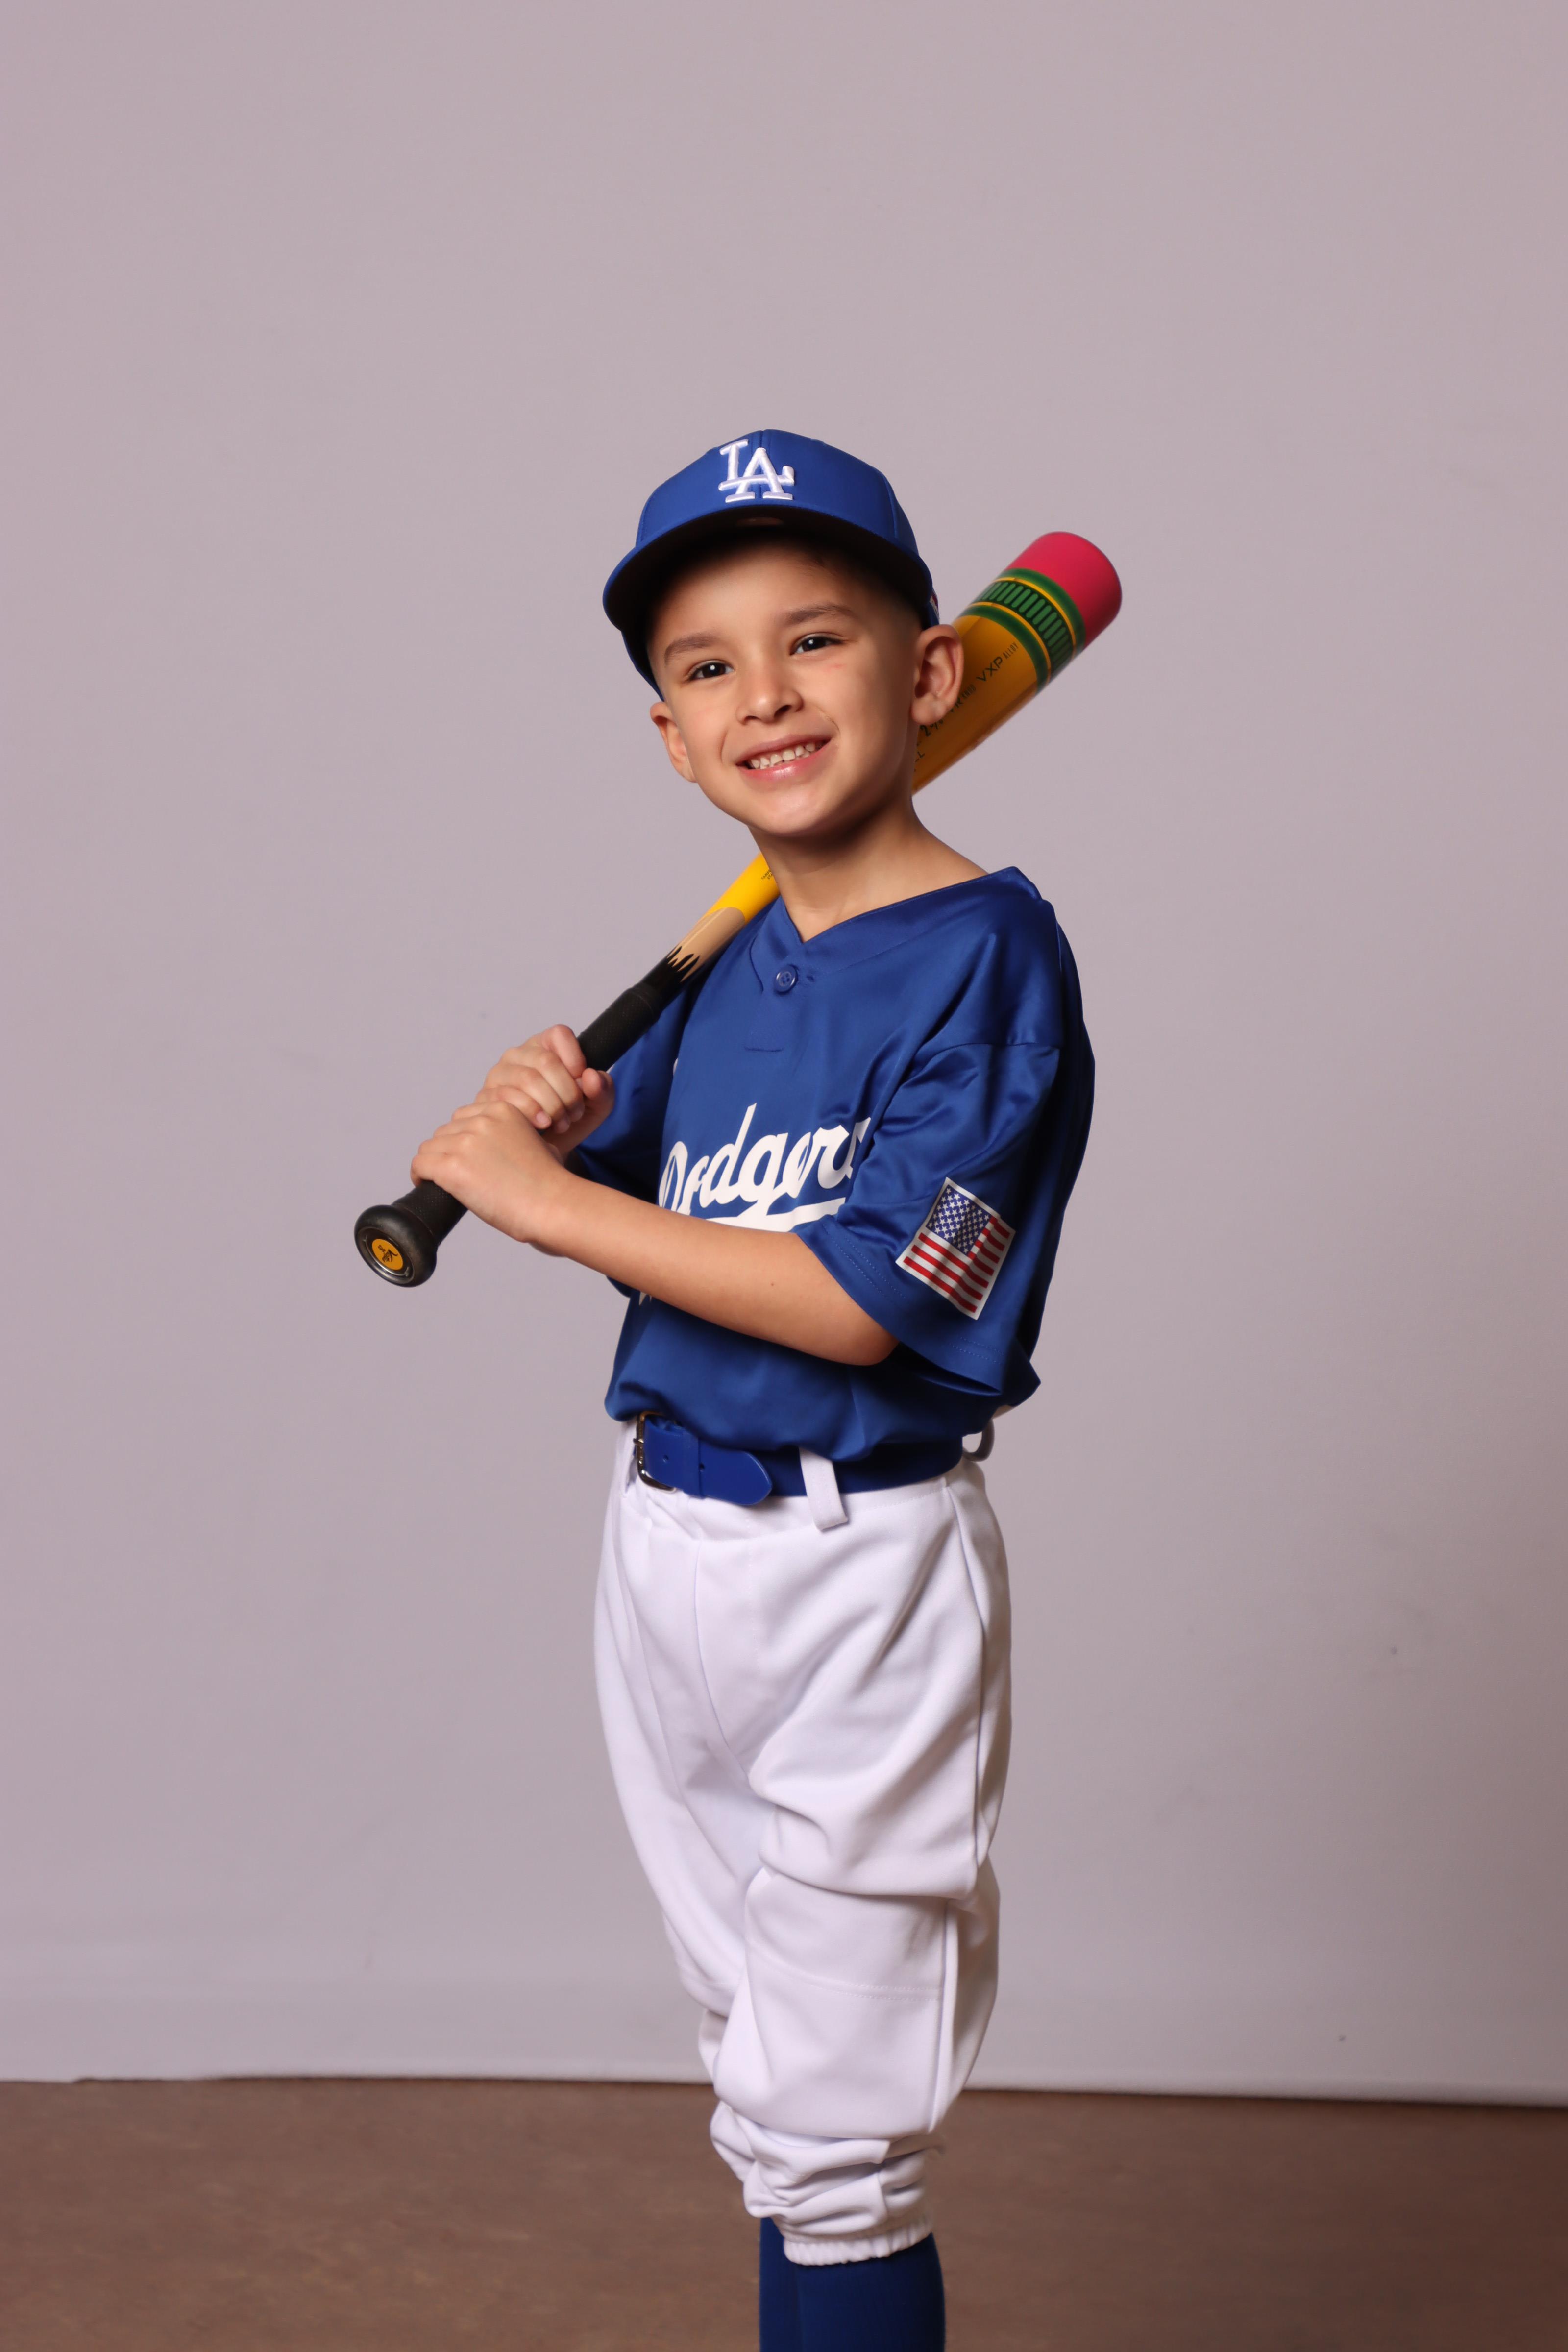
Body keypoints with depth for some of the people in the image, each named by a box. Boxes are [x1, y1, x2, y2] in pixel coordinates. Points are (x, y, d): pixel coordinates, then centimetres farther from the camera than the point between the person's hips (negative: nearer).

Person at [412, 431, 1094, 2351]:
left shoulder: (985, 952, -16)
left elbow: (858, 1303, -23)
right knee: (765, 2079, 21)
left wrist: (552, 1200, -20)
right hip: (664, 1542, 8)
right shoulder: (726, 960, 7)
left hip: (860, 1570, -7)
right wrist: (547, 1124, -6)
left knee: (831, 2133, 2)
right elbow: (626, 1195, 17)